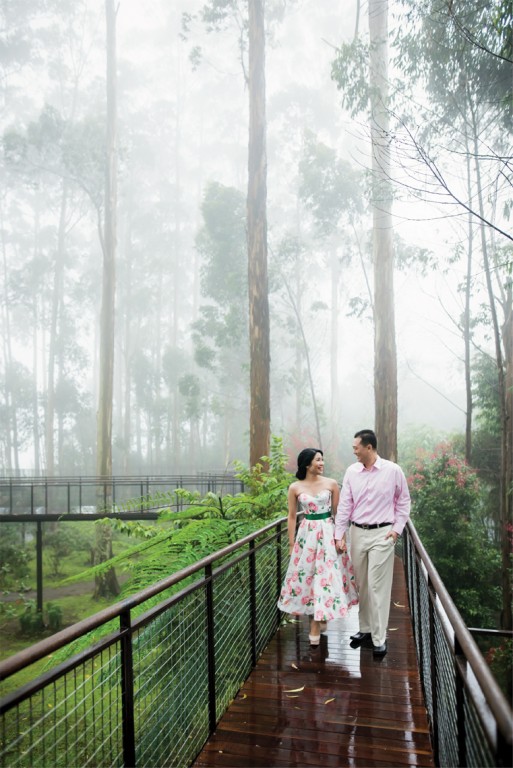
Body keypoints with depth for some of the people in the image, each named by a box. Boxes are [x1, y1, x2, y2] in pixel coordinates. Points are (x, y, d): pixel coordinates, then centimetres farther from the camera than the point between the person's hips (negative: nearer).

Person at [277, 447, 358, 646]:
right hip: (307, 534, 0)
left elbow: (338, 512, 5)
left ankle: (317, 624, 15)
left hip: (328, 533, 0)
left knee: (326, 574, 0)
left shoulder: (331, 484, -1)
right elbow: (292, 516, 3)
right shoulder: (295, 488, -2)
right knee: (306, 574, 3)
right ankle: (318, 619, 21)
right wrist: (291, 543, 3)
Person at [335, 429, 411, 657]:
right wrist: (339, 535, 1)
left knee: (378, 586, -3)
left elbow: (403, 502, 4)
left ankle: (379, 638, 6)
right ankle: (365, 629, 28)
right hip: (357, 533, 4)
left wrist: (397, 529, -3)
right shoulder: (351, 471, 1)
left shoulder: (393, 470, -7)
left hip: (382, 534, -4)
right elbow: (345, 504, 3)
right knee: (361, 584, 13)